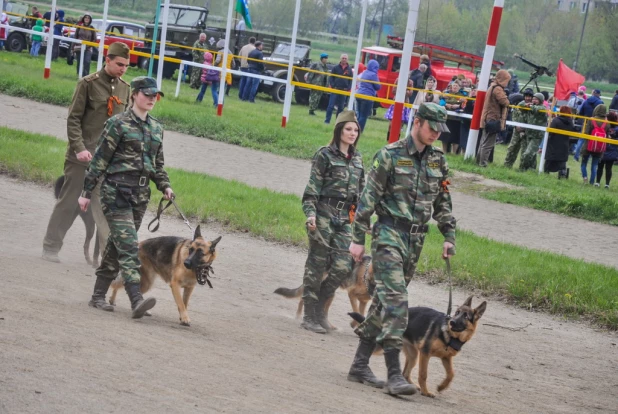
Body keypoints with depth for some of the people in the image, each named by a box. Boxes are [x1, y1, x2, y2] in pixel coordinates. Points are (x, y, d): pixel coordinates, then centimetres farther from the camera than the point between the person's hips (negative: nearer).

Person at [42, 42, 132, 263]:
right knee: (68, 203, 5)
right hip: (82, 155, -4)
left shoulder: (125, 88, 8)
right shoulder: (88, 84, -6)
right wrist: (79, 148, -16)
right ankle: (51, 247, 16)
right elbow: (73, 119, -7)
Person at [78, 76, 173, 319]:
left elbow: (157, 163, 22)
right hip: (116, 191, -6)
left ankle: (98, 296, 20)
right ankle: (136, 301, -25)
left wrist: (164, 186, 6)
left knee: (116, 245, 11)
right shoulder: (118, 124, -7)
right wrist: (86, 192, -6)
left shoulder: (156, 128, 13)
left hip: (140, 193, 6)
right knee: (128, 246, -15)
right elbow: (99, 160, -6)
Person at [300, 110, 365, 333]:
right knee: (317, 265, 0)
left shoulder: (357, 159, 13)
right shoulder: (325, 155, -4)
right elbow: (313, 187, -6)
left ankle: (319, 305, 16)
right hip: (324, 213, -5)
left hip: (345, 218, 5)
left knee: (343, 266, -4)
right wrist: (310, 213, -16)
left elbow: (361, 191, 18)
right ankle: (310, 315, 7)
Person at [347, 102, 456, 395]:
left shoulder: (438, 160, 9)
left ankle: (360, 365, 19)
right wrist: (358, 239, -9)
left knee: (385, 300, 11)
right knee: (395, 299, -15)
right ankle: (394, 374, -19)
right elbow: (368, 198, -7)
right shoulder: (390, 155, -8)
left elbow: (443, 201, 19)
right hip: (389, 235, -6)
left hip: (415, 240, 6)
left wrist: (449, 236, 12)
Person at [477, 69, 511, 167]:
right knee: (489, 143, -8)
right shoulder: (498, 89, -16)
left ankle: (479, 161, 21)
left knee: (484, 142, 16)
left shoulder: (492, 87, 15)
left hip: (488, 119, 10)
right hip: (494, 119, -10)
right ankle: (483, 163, -9)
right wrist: (507, 99, -1)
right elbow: (505, 102, -23)